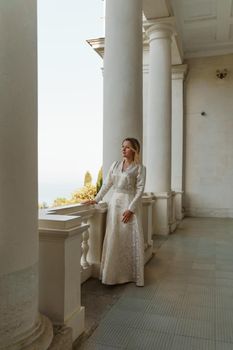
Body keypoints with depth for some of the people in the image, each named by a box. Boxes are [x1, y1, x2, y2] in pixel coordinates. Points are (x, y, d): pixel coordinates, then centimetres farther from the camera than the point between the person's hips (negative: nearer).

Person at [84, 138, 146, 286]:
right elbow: (107, 184, 13)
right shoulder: (115, 165, 11)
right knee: (113, 238, 4)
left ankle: (132, 274, 15)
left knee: (131, 239, 0)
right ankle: (114, 273, 16)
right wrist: (96, 199, 7)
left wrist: (130, 209, -15)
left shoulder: (140, 168, -3)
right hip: (115, 203, 4)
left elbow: (139, 190, -8)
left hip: (130, 203, -4)